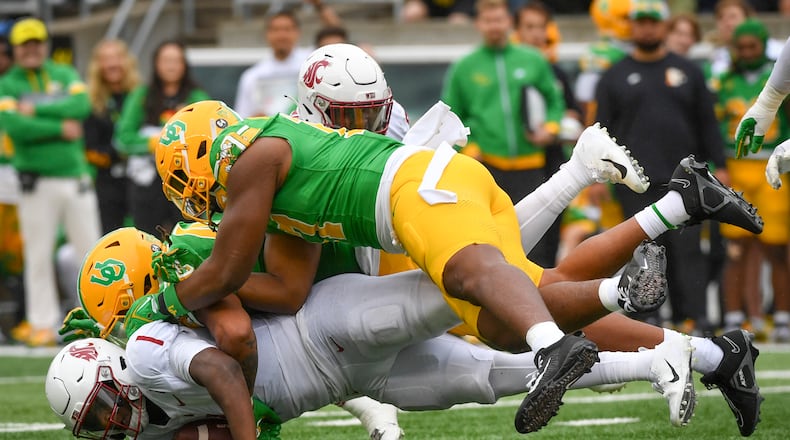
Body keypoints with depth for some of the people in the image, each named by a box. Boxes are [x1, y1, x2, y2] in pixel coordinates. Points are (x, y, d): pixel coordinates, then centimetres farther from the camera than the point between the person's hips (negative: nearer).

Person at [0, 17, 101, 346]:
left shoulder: (65, 75, 11)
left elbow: (81, 106, -9)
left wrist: (36, 109, -14)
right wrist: (60, 128, -14)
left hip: (76, 178, 3)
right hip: (37, 181, -3)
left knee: (91, 251, 5)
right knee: (38, 256, 0)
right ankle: (41, 323, 5)